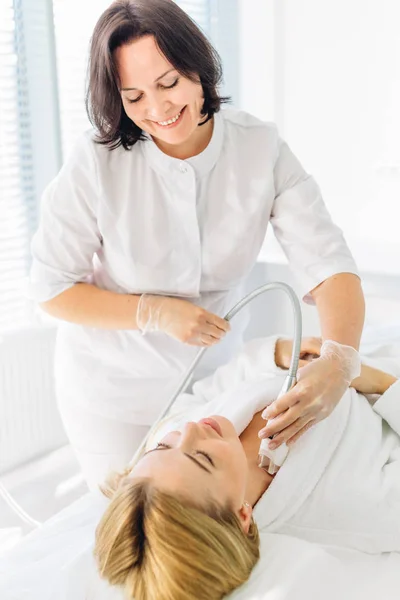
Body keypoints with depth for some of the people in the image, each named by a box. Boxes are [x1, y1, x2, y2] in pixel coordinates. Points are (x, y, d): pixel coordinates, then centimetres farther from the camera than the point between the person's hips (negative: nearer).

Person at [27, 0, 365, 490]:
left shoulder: (261, 149, -16)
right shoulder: (97, 162, -20)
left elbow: (328, 266, -21)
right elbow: (49, 288, -13)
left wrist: (339, 359, -39)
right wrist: (154, 312, -24)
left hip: (216, 375, 2)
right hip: (115, 392, -1)